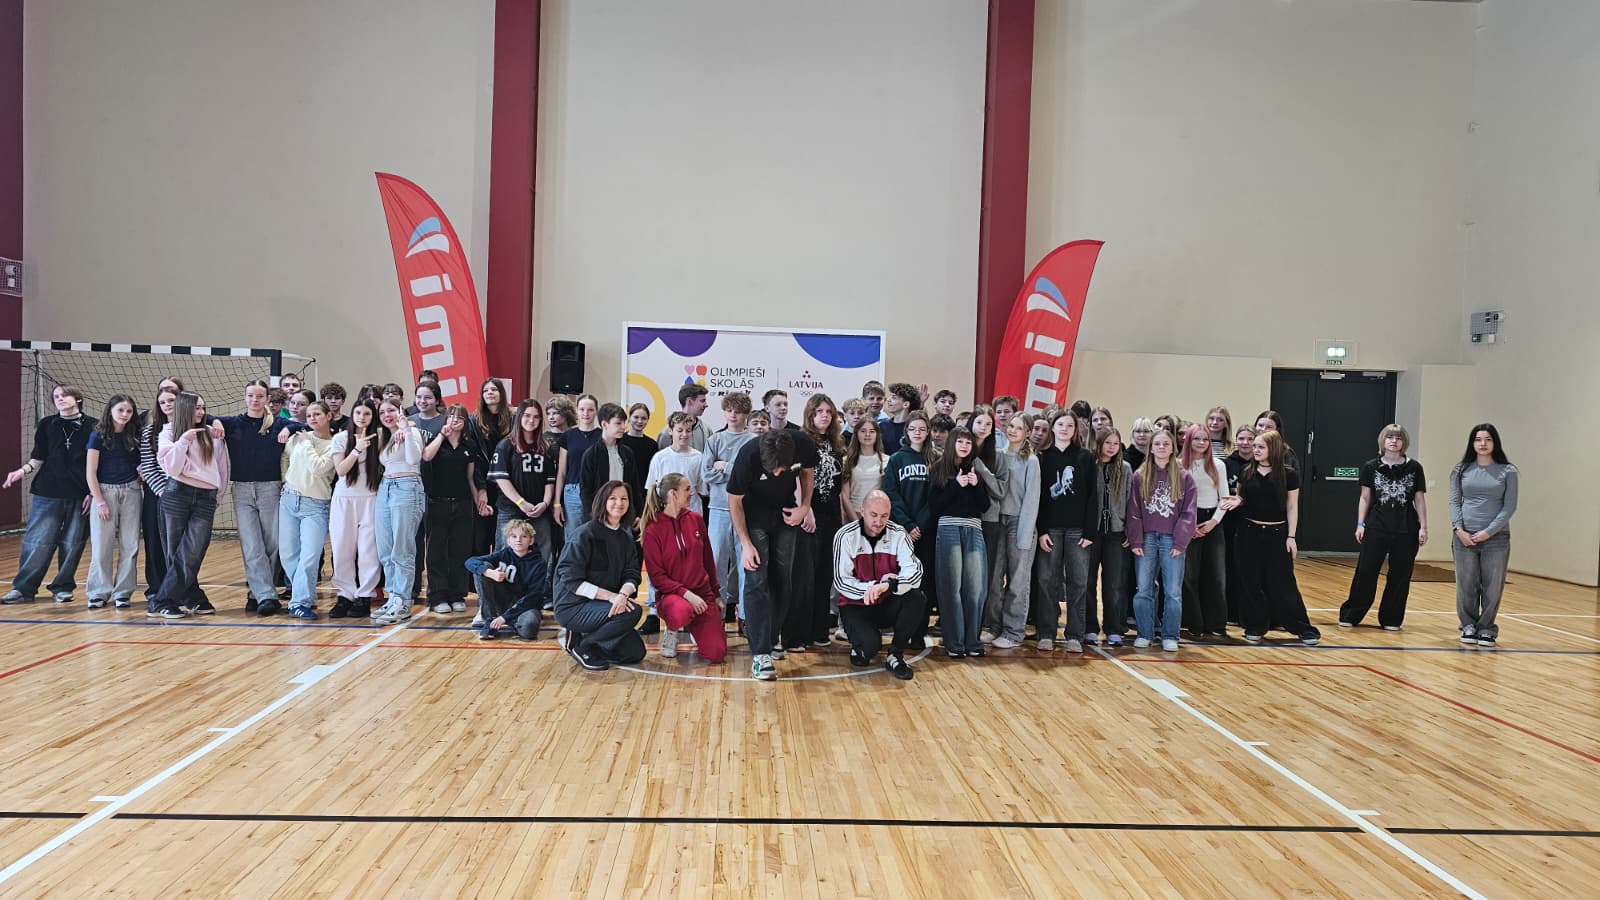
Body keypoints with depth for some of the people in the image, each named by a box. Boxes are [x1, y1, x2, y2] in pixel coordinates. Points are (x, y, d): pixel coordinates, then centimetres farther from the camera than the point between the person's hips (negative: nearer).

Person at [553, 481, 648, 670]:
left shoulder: (627, 539, 9)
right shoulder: (584, 534, -13)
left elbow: (632, 575, -1)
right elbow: (571, 580, -19)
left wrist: (623, 593, -25)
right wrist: (610, 596, -26)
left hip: (605, 605, 7)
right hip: (573, 606, -7)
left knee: (635, 652, -4)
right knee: (631, 612, -28)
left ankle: (581, 638, 14)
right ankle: (579, 645, -8)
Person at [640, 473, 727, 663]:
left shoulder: (695, 519, 4)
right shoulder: (653, 530, -9)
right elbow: (657, 576, -10)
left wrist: (716, 594, 16)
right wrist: (686, 594, -22)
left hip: (702, 592, 4)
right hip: (670, 594, -4)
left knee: (716, 654, -11)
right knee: (681, 612, -41)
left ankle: (695, 628, 23)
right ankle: (671, 631, -3)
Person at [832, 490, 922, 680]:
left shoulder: (898, 534, -5)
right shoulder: (845, 536, -9)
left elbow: (915, 571, -20)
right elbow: (841, 582, -12)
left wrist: (888, 585, -38)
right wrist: (875, 585, -22)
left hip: (887, 604, 3)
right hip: (856, 606, -3)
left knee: (916, 597, -28)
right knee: (870, 644, -31)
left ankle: (896, 655, -11)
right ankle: (861, 649, 10)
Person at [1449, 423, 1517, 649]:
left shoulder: (1507, 471, 2)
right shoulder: (1461, 470, 8)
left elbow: (1510, 506, -2)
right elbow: (1454, 502, 6)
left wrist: (1488, 532, -11)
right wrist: (1458, 529, -8)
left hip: (1496, 538, -1)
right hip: (1464, 536, 1)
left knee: (1492, 587, 1)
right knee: (1466, 586, 4)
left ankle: (1486, 629, 13)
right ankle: (1469, 627, 17)